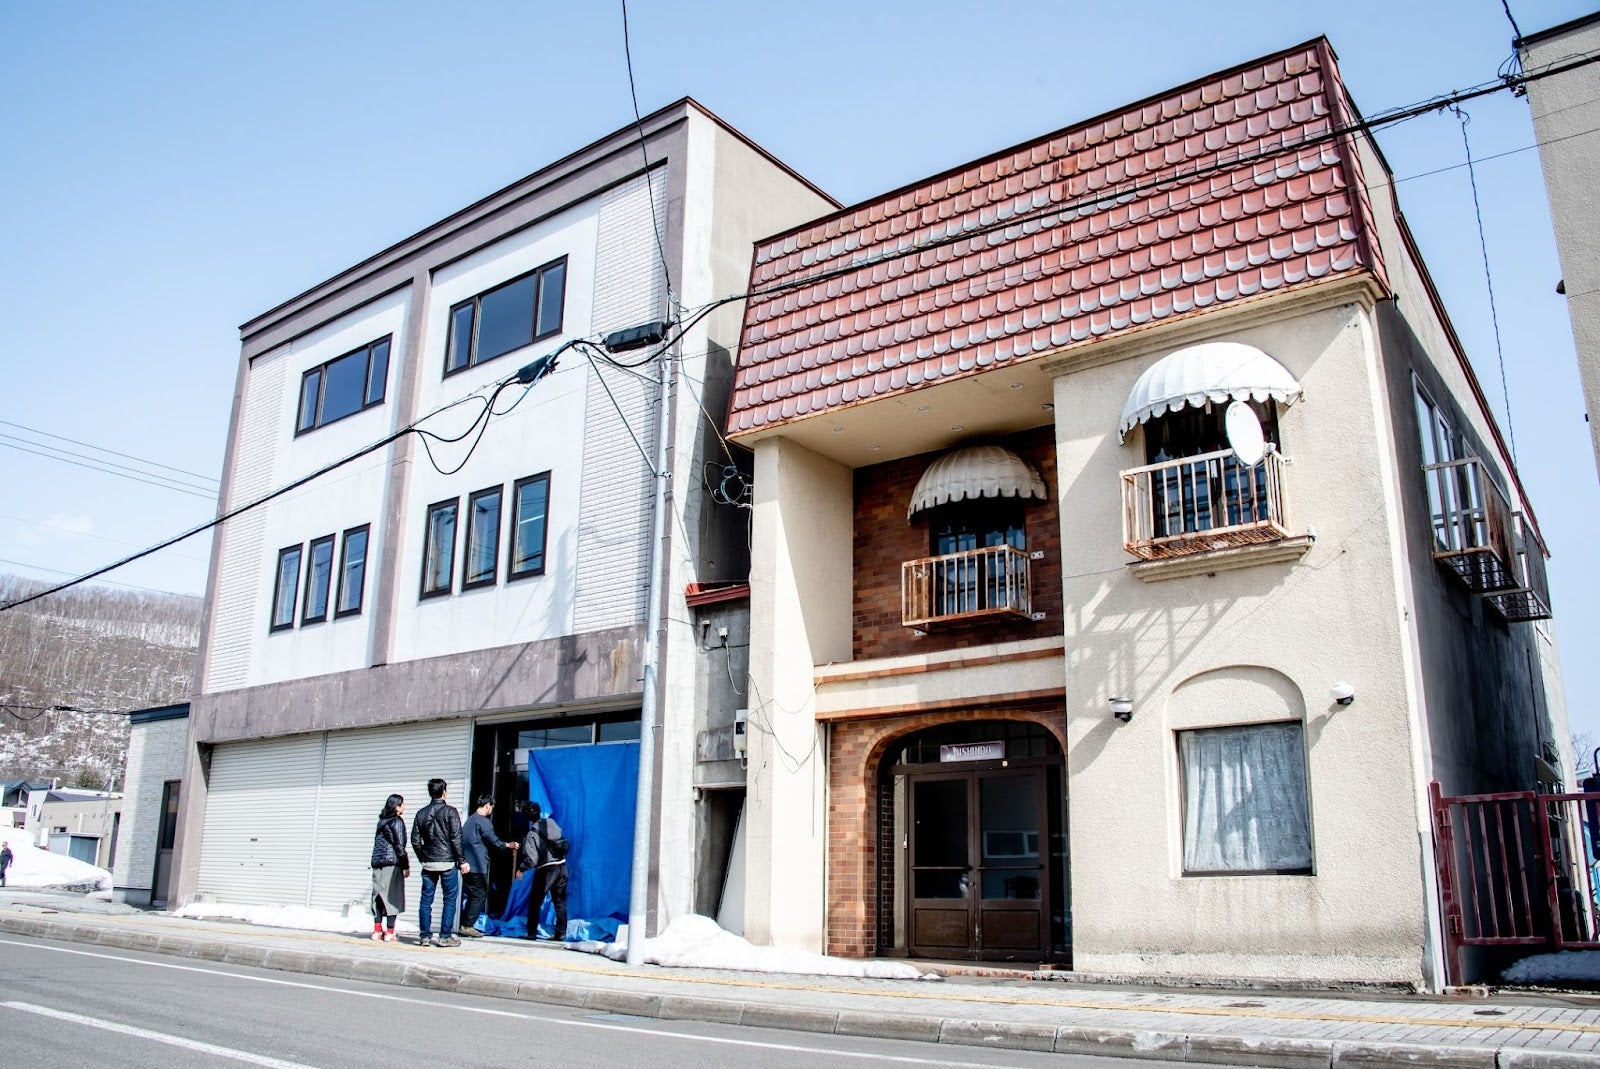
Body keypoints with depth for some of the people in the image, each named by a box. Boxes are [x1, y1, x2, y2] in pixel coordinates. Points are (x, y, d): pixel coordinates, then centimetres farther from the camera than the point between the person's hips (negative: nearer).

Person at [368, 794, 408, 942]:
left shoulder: (382, 821, 15)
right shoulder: (397, 821, -7)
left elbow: (379, 843, 17)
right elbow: (399, 845, -10)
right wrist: (406, 866, -6)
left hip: (378, 863, 7)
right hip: (392, 863, -7)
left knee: (379, 896, 9)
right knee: (392, 896, -3)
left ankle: (377, 930, 9)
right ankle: (389, 932, -4)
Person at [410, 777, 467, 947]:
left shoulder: (421, 813, 7)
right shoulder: (450, 811, -7)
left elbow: (415, 840, 7)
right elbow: (456, 839, -11)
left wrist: (423, 858, 18)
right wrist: (462, 861, -5)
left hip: (428, 863, 4)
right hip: (447, 863, -4)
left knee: (426, 900, 9)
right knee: (450, 899, 3)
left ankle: (425, 936, 10)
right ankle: (445, 937, 1)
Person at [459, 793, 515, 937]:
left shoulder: (470, 820, 16)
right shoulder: (483, 821, -13)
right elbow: (494, 841, -10)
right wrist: (508, 845, 8)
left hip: (467, 865, 9)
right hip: (478, 866, -9)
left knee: (472, 895, 14)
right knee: (480, 895, -2)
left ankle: (465, 925, 14)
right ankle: (468, 926, -4)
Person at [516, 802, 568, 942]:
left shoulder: (532, 834, -15)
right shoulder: (551, 823, 0)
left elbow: (531, 859, -18)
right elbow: (560, 834, 17)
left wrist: (521, 869, -3)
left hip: (546, 870, -5)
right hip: (562, 867, 5)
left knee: (535, 902, 11)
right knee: (560, 901, 13)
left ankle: (532, 933, 14)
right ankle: (560, 934, 15)